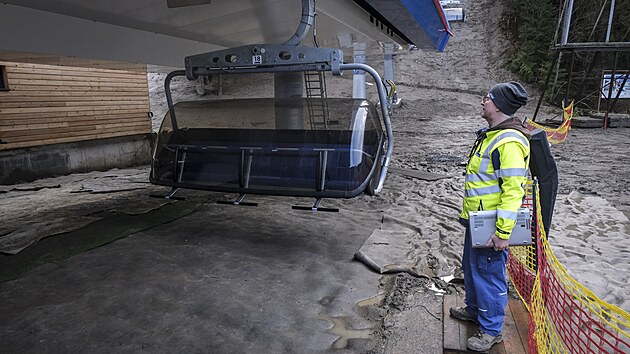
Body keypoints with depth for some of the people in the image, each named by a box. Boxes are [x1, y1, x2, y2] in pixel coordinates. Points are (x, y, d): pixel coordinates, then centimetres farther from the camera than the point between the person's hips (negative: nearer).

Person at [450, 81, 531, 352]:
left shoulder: (509, 141, -22)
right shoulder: (489, 135, 11)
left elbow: (513, 190, -26)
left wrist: (503, 232, -26)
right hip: (475, 219, 10)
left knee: (489, 274, 4)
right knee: (471, 267, 23)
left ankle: (491, 329, 22)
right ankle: (475, 308, 44)